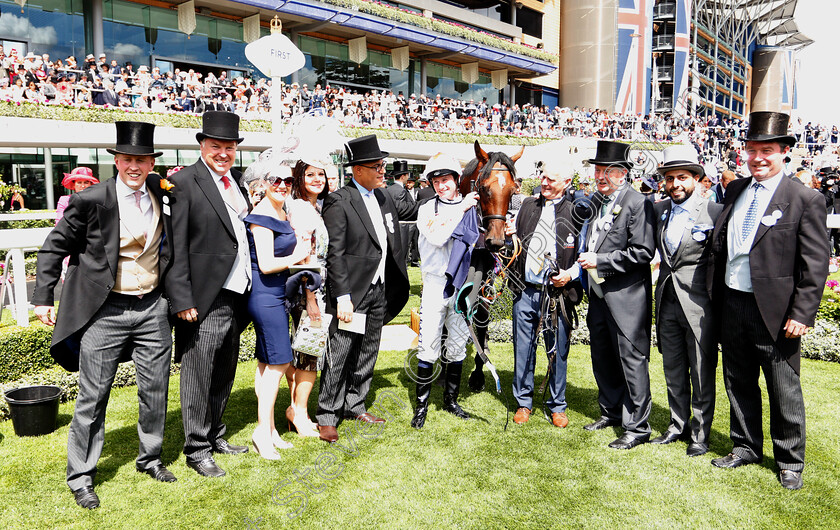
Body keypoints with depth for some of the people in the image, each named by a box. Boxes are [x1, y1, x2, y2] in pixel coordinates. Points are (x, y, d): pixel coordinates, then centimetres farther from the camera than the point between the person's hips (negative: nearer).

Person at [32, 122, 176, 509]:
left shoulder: (161, 193, 3)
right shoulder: (92, 201, -10)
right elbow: (54, 247, 0)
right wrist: (43, 297, -2)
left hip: (153, 307, 4)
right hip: (105, 311, -4)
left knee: (155, 389, 12)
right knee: (92, 396, 4)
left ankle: (150, 458, 32)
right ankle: (80, 477, 21)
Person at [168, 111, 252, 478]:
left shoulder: (236, 180, 12)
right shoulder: (185, 182, -10)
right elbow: (176, 247, -14)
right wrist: (182, 300, -18)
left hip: (235, 297, 8)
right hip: (204, 301, -7)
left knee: (224, 375, 19)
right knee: (198, 377, 4)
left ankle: (215, 436, 35)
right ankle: (197, 450, 19)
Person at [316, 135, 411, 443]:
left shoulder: (384, 198, 11)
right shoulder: (339, 202, -12)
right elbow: (334, 254, -16)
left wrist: (395, 287, 12)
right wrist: (342, 298, -20)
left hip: (379, 291, 8)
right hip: (352, 293, -7)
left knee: (367, 354, 16)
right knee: (339, 355, -2)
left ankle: (354, 406, 30)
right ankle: (327, 417, 11)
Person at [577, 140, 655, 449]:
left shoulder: (637, 203, -12)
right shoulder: (596, 201, 13)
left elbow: (642, 252, -19)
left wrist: (600, 261, -18)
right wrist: (586, 260, 10)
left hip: (626, 297, -8)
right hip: (599, 294, 8)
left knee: (632, 360, -1)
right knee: (602, 358, 17)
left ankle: (637, 427, 11)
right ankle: (611, 412, 34)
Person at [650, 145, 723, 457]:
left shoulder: (714, 211, -7)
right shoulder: (658, 210, 7)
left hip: (699, 303, -5)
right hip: (667, 302, 5)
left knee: (702, 372, 5)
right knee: (673, 371, 15)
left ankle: (700, 433, 20)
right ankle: (678, 425, 30)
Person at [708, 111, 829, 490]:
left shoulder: (806, 200, -8)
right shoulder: (735, 190, 9)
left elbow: (816, 264, -10)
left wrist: (802, 315, -15)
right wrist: (716, 298, 8)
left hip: (775, 312, -5)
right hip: (731, 305, 5)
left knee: (784, 390, 8)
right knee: (739, 384, 16)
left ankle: (790, 462, 26)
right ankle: (745, 448, 34)